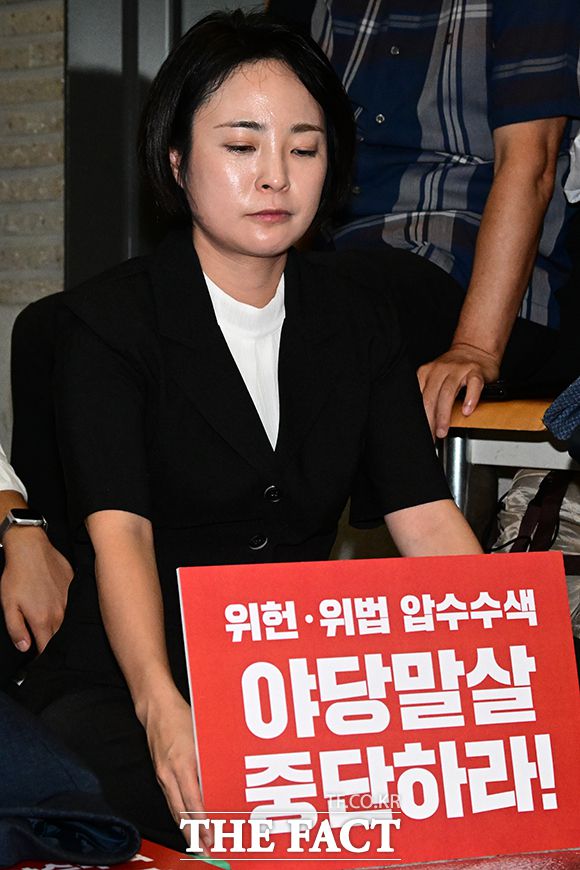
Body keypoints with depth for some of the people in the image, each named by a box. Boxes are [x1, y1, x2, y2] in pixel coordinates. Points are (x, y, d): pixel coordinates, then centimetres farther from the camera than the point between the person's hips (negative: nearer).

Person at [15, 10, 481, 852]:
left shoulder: (355, 304, 10)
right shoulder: (109, 322, -4)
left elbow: (425, 514, 0)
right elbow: (118, 531, -19)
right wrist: (160, 705, -39)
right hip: (121, 691, -5)